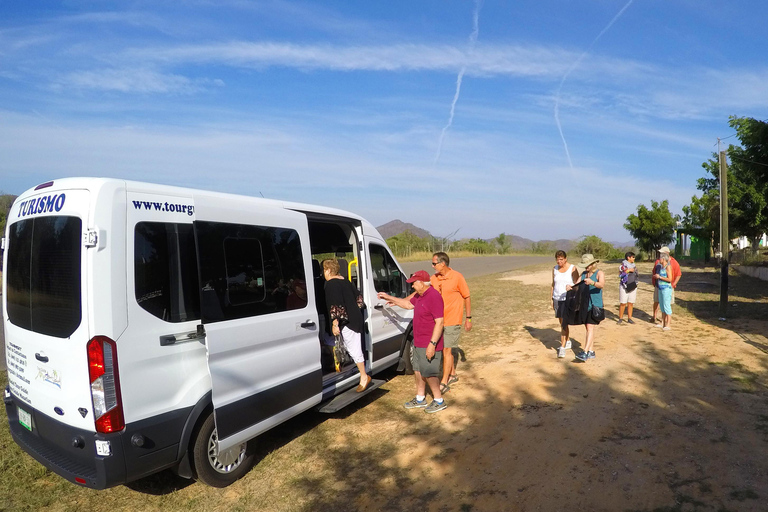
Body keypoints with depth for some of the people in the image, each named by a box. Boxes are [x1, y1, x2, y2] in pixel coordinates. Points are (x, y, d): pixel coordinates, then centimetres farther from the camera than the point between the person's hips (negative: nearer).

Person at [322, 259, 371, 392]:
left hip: (347, 322, -10)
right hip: (354, 319, 10)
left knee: (354, 349, -1)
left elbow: (336, 306, -24)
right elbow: (358, 298, 19)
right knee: (352, 347, 19)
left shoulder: (331, 284, -15)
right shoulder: (345, 281, 13)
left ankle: (364, 377, 8)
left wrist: (335, 323, -24)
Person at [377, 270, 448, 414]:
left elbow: (439, 322, -25)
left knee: (429, 373, 0)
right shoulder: (419, 295, 8)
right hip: (418, 343, 10)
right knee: (418, 371, 18)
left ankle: (439, 401, 17)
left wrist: (432, 344, -27)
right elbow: (409, 304, 26)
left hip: (429, 345, -10)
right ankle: (420, 399, 32)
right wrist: (389, 298, 23)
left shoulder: (434, 297, -23)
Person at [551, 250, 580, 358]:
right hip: (557, 299, 5)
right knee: (562, 322, 14)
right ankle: (568, 342, 32)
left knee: (564, 323, -10)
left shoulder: (572, 269, -8)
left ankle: (562, 347, -7)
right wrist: (552, 299, 13)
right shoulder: (555, 269, 6)